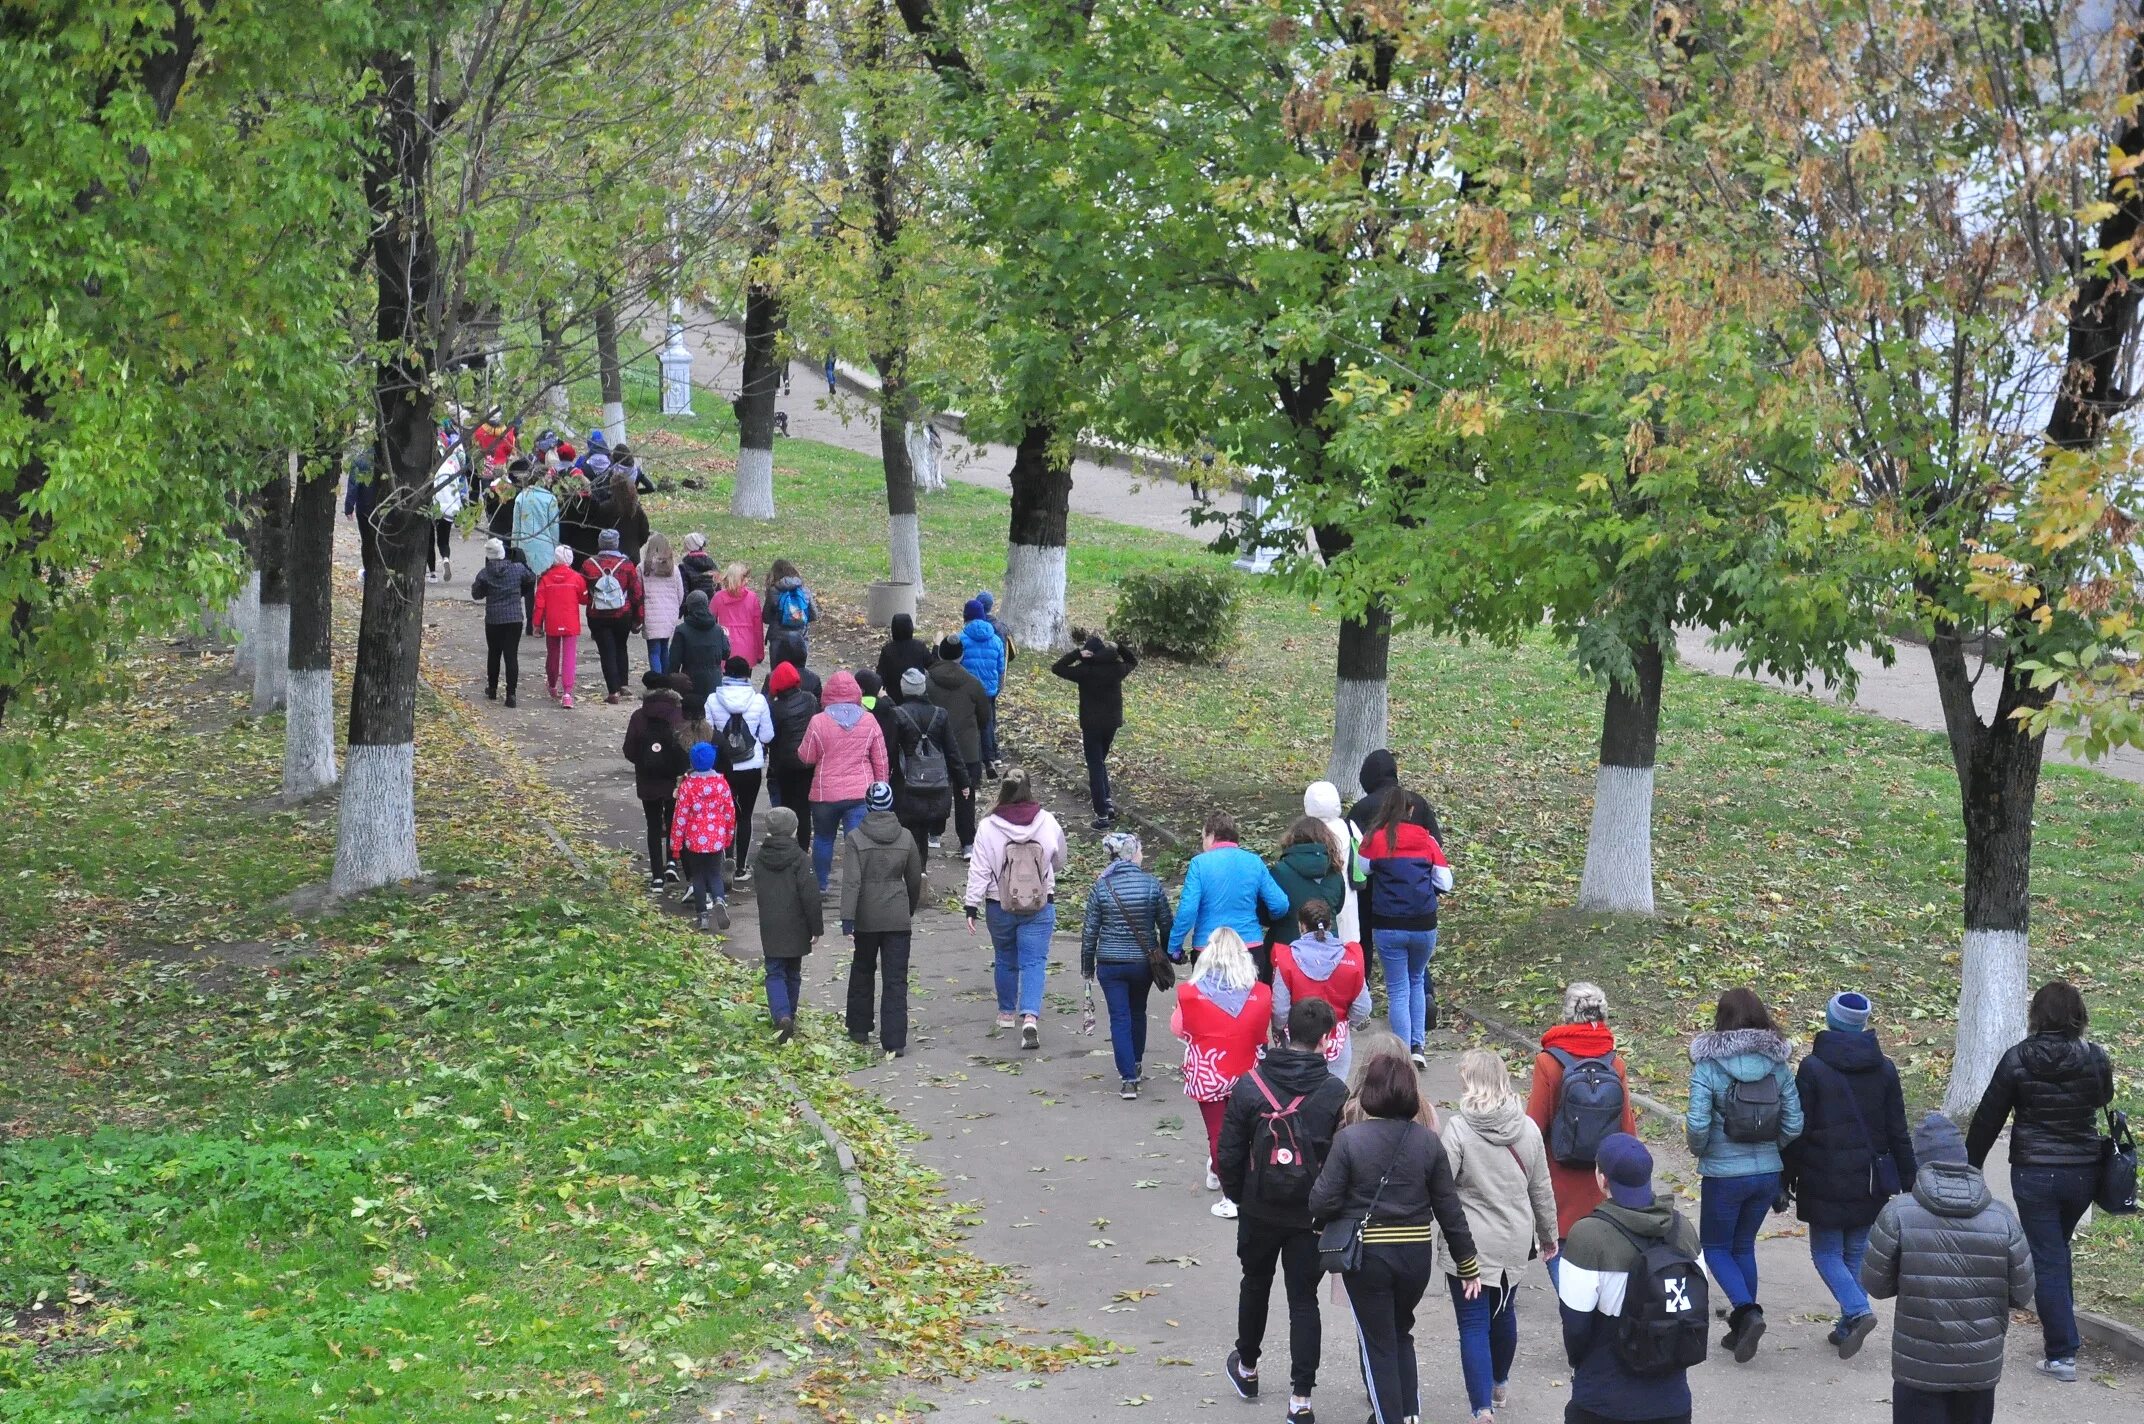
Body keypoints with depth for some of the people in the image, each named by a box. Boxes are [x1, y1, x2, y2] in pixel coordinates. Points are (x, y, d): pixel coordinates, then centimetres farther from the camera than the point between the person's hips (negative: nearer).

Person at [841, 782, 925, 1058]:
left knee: (862, 972, 20)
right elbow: (915, 880, 8)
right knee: (896, 980, 1)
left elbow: (851, 882, -16)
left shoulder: (855, 838, -9)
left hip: (866, 918, 0)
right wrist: (911, 909, 25)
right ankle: (895, 1040, -5)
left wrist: (847, 919, -16)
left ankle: (859, 1030, 30)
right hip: (898, 918, 0)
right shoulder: (905, 838, -1)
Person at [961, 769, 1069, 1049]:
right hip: (1040, 907, 0)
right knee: (1034, 962, 0)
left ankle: (1006, 1013, 35)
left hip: (1000, 906, 0)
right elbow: (1059, 860, 8)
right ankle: (1030, 1017, -18)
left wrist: (972, 906, -2)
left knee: (1005, 960, 19)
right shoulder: (1047, 823, -8)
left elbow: (979, 871, -9)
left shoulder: (988, 827, -13)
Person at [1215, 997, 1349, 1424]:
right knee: (1304, 1299, 7)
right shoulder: (1335, 1093, -13)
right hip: (1311, 1216, -1)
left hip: (1258, 1212, 1)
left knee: (1255, 1284, 23)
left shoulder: (1249, 1085, -10)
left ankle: (1246, 1366, 41)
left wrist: (1236, 1195, 10)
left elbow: (1229, 1154, -6)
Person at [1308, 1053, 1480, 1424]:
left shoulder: (1349, 1139, -13)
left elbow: (1323, 1203, -14)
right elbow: (1449, 1208, 1)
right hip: (1416, 1255, 3)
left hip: (1365, 1256, -3)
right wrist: (1467, 1264, 10)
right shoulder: (1427, 1141, -4)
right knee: (1400, 1332, 24)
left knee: (1377, 1343, 10)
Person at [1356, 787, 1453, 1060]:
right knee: (1416, 981, 23)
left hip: (1388, 927, -2)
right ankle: (1417, 1045, 13)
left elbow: (1360, 876, 3)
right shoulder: (1425, 839, 1)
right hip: (1424, 925, 2)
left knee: (1398, 990, 7)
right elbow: (1445, 883, 3)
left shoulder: (1373, 839, -4)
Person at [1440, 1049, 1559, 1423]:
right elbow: (1541, 1189, 10)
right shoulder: (1527, 1128, 1)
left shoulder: (1458, 1128, -16)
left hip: (1470, 1245, -6)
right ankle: (1497, 1386, 44)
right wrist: (1548, 1234, 23)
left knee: (1474, 1325, -2)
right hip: (1515, 1241, 6)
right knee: (1503, 1313, 24)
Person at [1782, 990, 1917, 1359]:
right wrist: (1907, 1180, 13)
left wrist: (1787, 1178, 2)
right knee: (1857, 1252, 15)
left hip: (1826, 1183, -4)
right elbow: (1898, 1132, 5)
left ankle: (1858, 1312, -16)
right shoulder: (1884, 1070, 2)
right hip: (1870, 1183, 4)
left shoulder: (1813, 1068, -11)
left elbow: (1799, 1129, -8)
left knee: (1826, 1252, 5)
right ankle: (1848, 1328, 16)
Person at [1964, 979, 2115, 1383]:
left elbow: (1988, 1117, -4)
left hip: (2034, 1172, -3)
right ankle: (2061, 1310, 44)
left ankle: (2062, 1353, -1)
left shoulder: (2018, 1058, -10)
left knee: (2046, 1258, 2)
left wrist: (1969, 1164, 6)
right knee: (2059, 1245, 28)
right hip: (2083, 1171, 3)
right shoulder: (2095, 1059, -6)